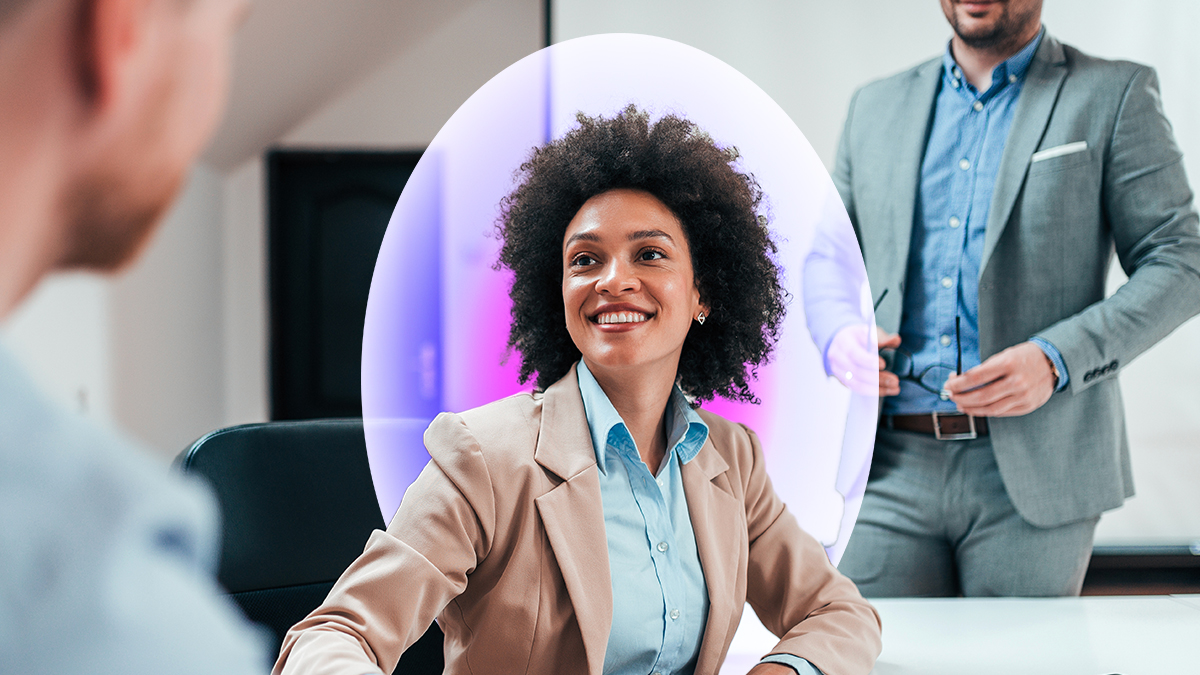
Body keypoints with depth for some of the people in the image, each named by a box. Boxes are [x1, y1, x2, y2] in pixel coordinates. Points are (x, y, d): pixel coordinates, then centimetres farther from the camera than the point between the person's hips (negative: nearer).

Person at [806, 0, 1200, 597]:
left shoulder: (1115, 96, 4)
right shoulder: (876, 106, 16)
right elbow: (823, 257, 22)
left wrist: (1056, 360, -15)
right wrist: (835, 334, -2)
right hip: (891, 469, 3)